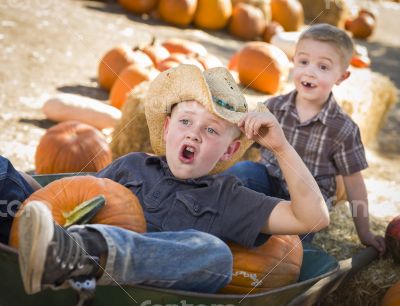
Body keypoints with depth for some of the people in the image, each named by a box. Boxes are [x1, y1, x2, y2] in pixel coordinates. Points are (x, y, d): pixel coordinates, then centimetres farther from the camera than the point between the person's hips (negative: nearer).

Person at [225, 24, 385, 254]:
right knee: (241, 171, -27)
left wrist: (365, 234, 6)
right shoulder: (274, 107, -2)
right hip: (270, 181, 2)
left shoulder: (343, 129, -10)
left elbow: (354, 183, -2)